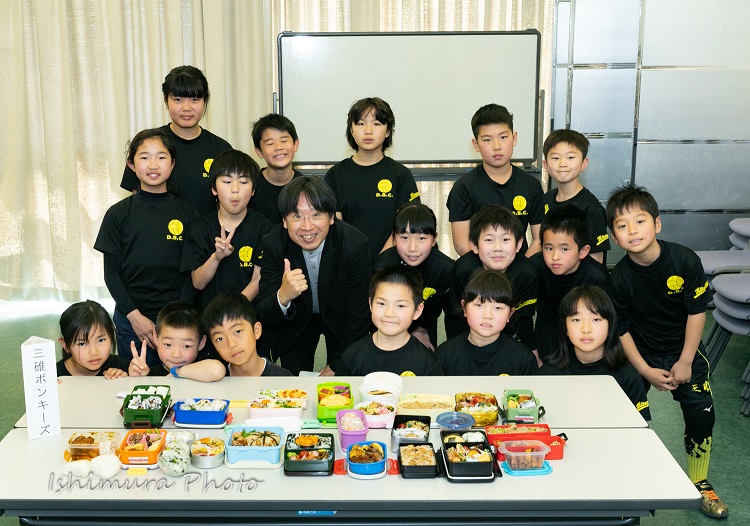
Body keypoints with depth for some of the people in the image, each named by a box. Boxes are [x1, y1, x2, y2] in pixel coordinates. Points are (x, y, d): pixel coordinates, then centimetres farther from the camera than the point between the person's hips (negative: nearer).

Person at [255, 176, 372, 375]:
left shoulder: (355, 245, -29)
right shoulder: (273, 244, -24)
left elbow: (359, 315, -19)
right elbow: (263, 316, -25)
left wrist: (337, 366, -15)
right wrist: (283, 297, -48)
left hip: (340, 322, -1)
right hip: (294, 322, 1)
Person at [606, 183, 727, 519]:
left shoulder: (685, 260, -20)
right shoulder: (620, 277, -18)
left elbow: (697, 311, -12)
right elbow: (621, 329, -10)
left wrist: (685, 362, -11)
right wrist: (646, 371, -10)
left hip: (685, 350, 1)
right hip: (640, 353, 0)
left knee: (701, 413, 0)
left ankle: (699, 483, 22)